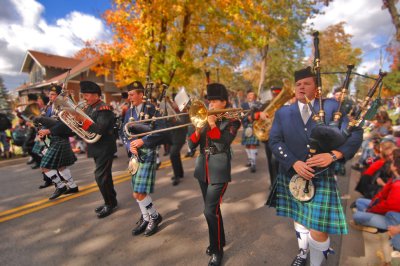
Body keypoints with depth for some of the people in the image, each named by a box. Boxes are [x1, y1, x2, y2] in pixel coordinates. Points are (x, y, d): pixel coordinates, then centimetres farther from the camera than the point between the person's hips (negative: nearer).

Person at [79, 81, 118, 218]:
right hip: (97, 147, 9)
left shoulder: (103, 108, -16)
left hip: (105, 148, -9)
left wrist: (83, 119, -28)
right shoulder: (89, 108, 12)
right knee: (104, 175, 16)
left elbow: (100, 129, -27)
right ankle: (111, 201, 29)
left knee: (100, 176, -5)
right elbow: (86, 126, 10)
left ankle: (110, 204, 10)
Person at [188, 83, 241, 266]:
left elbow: (223, 144, -19)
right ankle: (218, 240, 38)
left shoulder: (231, 121, -4)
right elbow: (191, 145, 3)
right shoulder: (205, 119, 10)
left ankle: (217, 250, 15)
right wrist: (198, 129, -13)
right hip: (203, 170, 6)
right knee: (212, 209, 17)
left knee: (211, 211, -6)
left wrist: (213, 125, -21)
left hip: (218, 171, -6)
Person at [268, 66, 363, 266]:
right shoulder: (282, 113, 2)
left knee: (318, 230, -3)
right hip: (292, 177, 2)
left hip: (320, 178, -2)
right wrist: (294, 162, -20)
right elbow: (274, 141, -7)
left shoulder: (331, 107, -1)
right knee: (299, 218, 22)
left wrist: (333, 154, -23)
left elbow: (355, 133, -7)